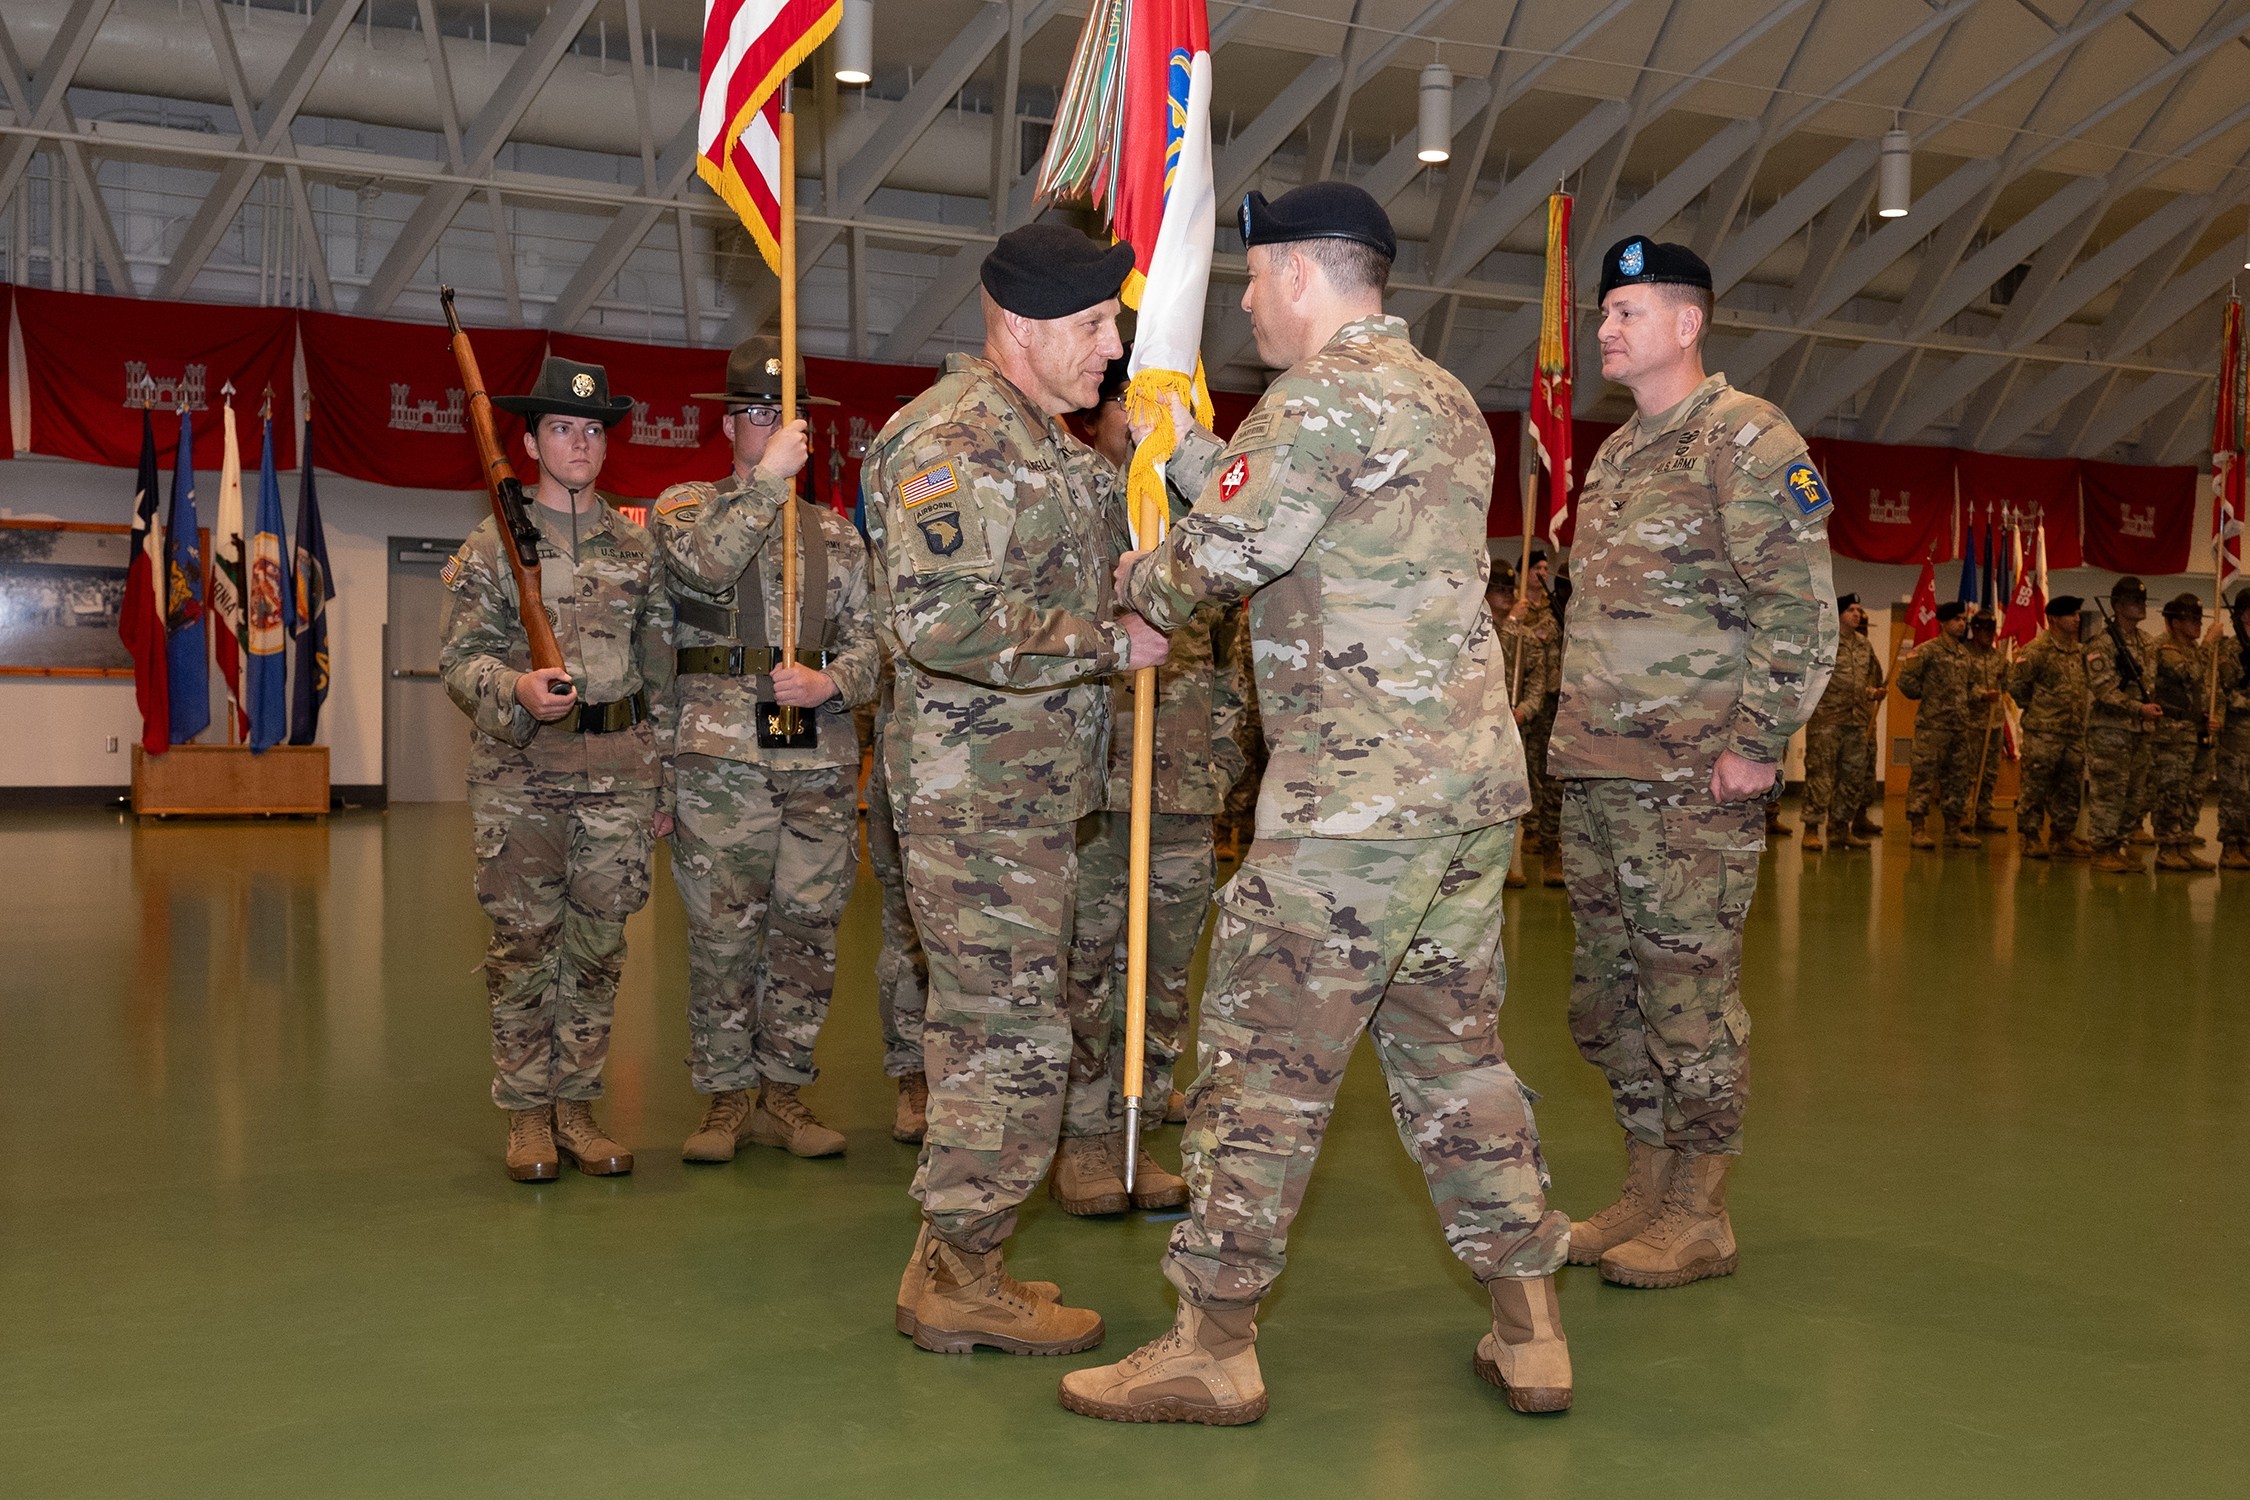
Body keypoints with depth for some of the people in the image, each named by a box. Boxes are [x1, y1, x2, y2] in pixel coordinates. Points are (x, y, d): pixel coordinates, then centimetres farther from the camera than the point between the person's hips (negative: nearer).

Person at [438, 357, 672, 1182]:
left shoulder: (637, 548, 11)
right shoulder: (491, 545, 4)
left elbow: (660, 672, 13)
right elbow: (461, 656, -2)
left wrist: (662, 782, 10)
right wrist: (516, 689, -24)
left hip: (616, 773, 2)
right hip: (519, 775, -2)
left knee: (597, 945, 5)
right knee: (522, 944, 0)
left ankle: (576, 1105, 16)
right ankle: (526, 1113, 11)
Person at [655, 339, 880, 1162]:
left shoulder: (836, 532, 17)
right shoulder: (685, 505, 8)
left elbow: (866, 639, 12)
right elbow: (706, 566, -14)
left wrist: (832, 683, -8)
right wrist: (768, 477, -14)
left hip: (823, 755, 3)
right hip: (720, 753, -3)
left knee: (809, 929, 5)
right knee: (723, 932, -1)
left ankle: (784, 1092, 16)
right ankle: (726, 1096, 11)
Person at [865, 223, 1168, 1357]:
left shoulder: (1050, 441, 18)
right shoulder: (950, 438, -15)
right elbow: (942, 622, -28)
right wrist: (1110, 643, -19)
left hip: (1031, 785, 10)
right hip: (979, 791, -10)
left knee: (985, 1027, 15)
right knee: (1012, 1036, -5)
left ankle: (956, 1263, 26)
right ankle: (960, 1281, 8)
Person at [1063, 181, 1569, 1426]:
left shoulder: (1326, 395, -10)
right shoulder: (1444, 398, 20)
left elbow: (1218, 558, -11)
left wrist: (1134, 585, 9)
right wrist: (1184, 446, 24)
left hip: (1356, 795, -9)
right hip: (1478, 779, 9)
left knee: (1267, 1058, -1)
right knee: (1454, 1045, 15)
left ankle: (1213, 1347, 7)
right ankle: (1530, 1332, 20)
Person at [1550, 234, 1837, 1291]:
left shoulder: (1746, 438, -7)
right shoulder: (1616, 452, 19)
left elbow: (1801, 608, -13)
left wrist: (1757, 744, -17)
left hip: (1692, 778, -8)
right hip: (1593, 771, 9)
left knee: (1689, 991, -2)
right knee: (1606, 995, 12)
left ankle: (1698, 1216, 11)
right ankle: (1646, 1192, 25)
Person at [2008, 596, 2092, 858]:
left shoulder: (2081, 652, 14)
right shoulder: (2037, 650, -10)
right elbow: (2016, 682, -12)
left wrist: (2079, 714, 16)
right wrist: (2033, 707, -2)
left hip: (2075, 732, 7)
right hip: (2043, 732, -7)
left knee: (2069, 788, 11)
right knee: (2035, 787, -3)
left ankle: (2062, 837, 19)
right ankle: (2030, 838, 3)